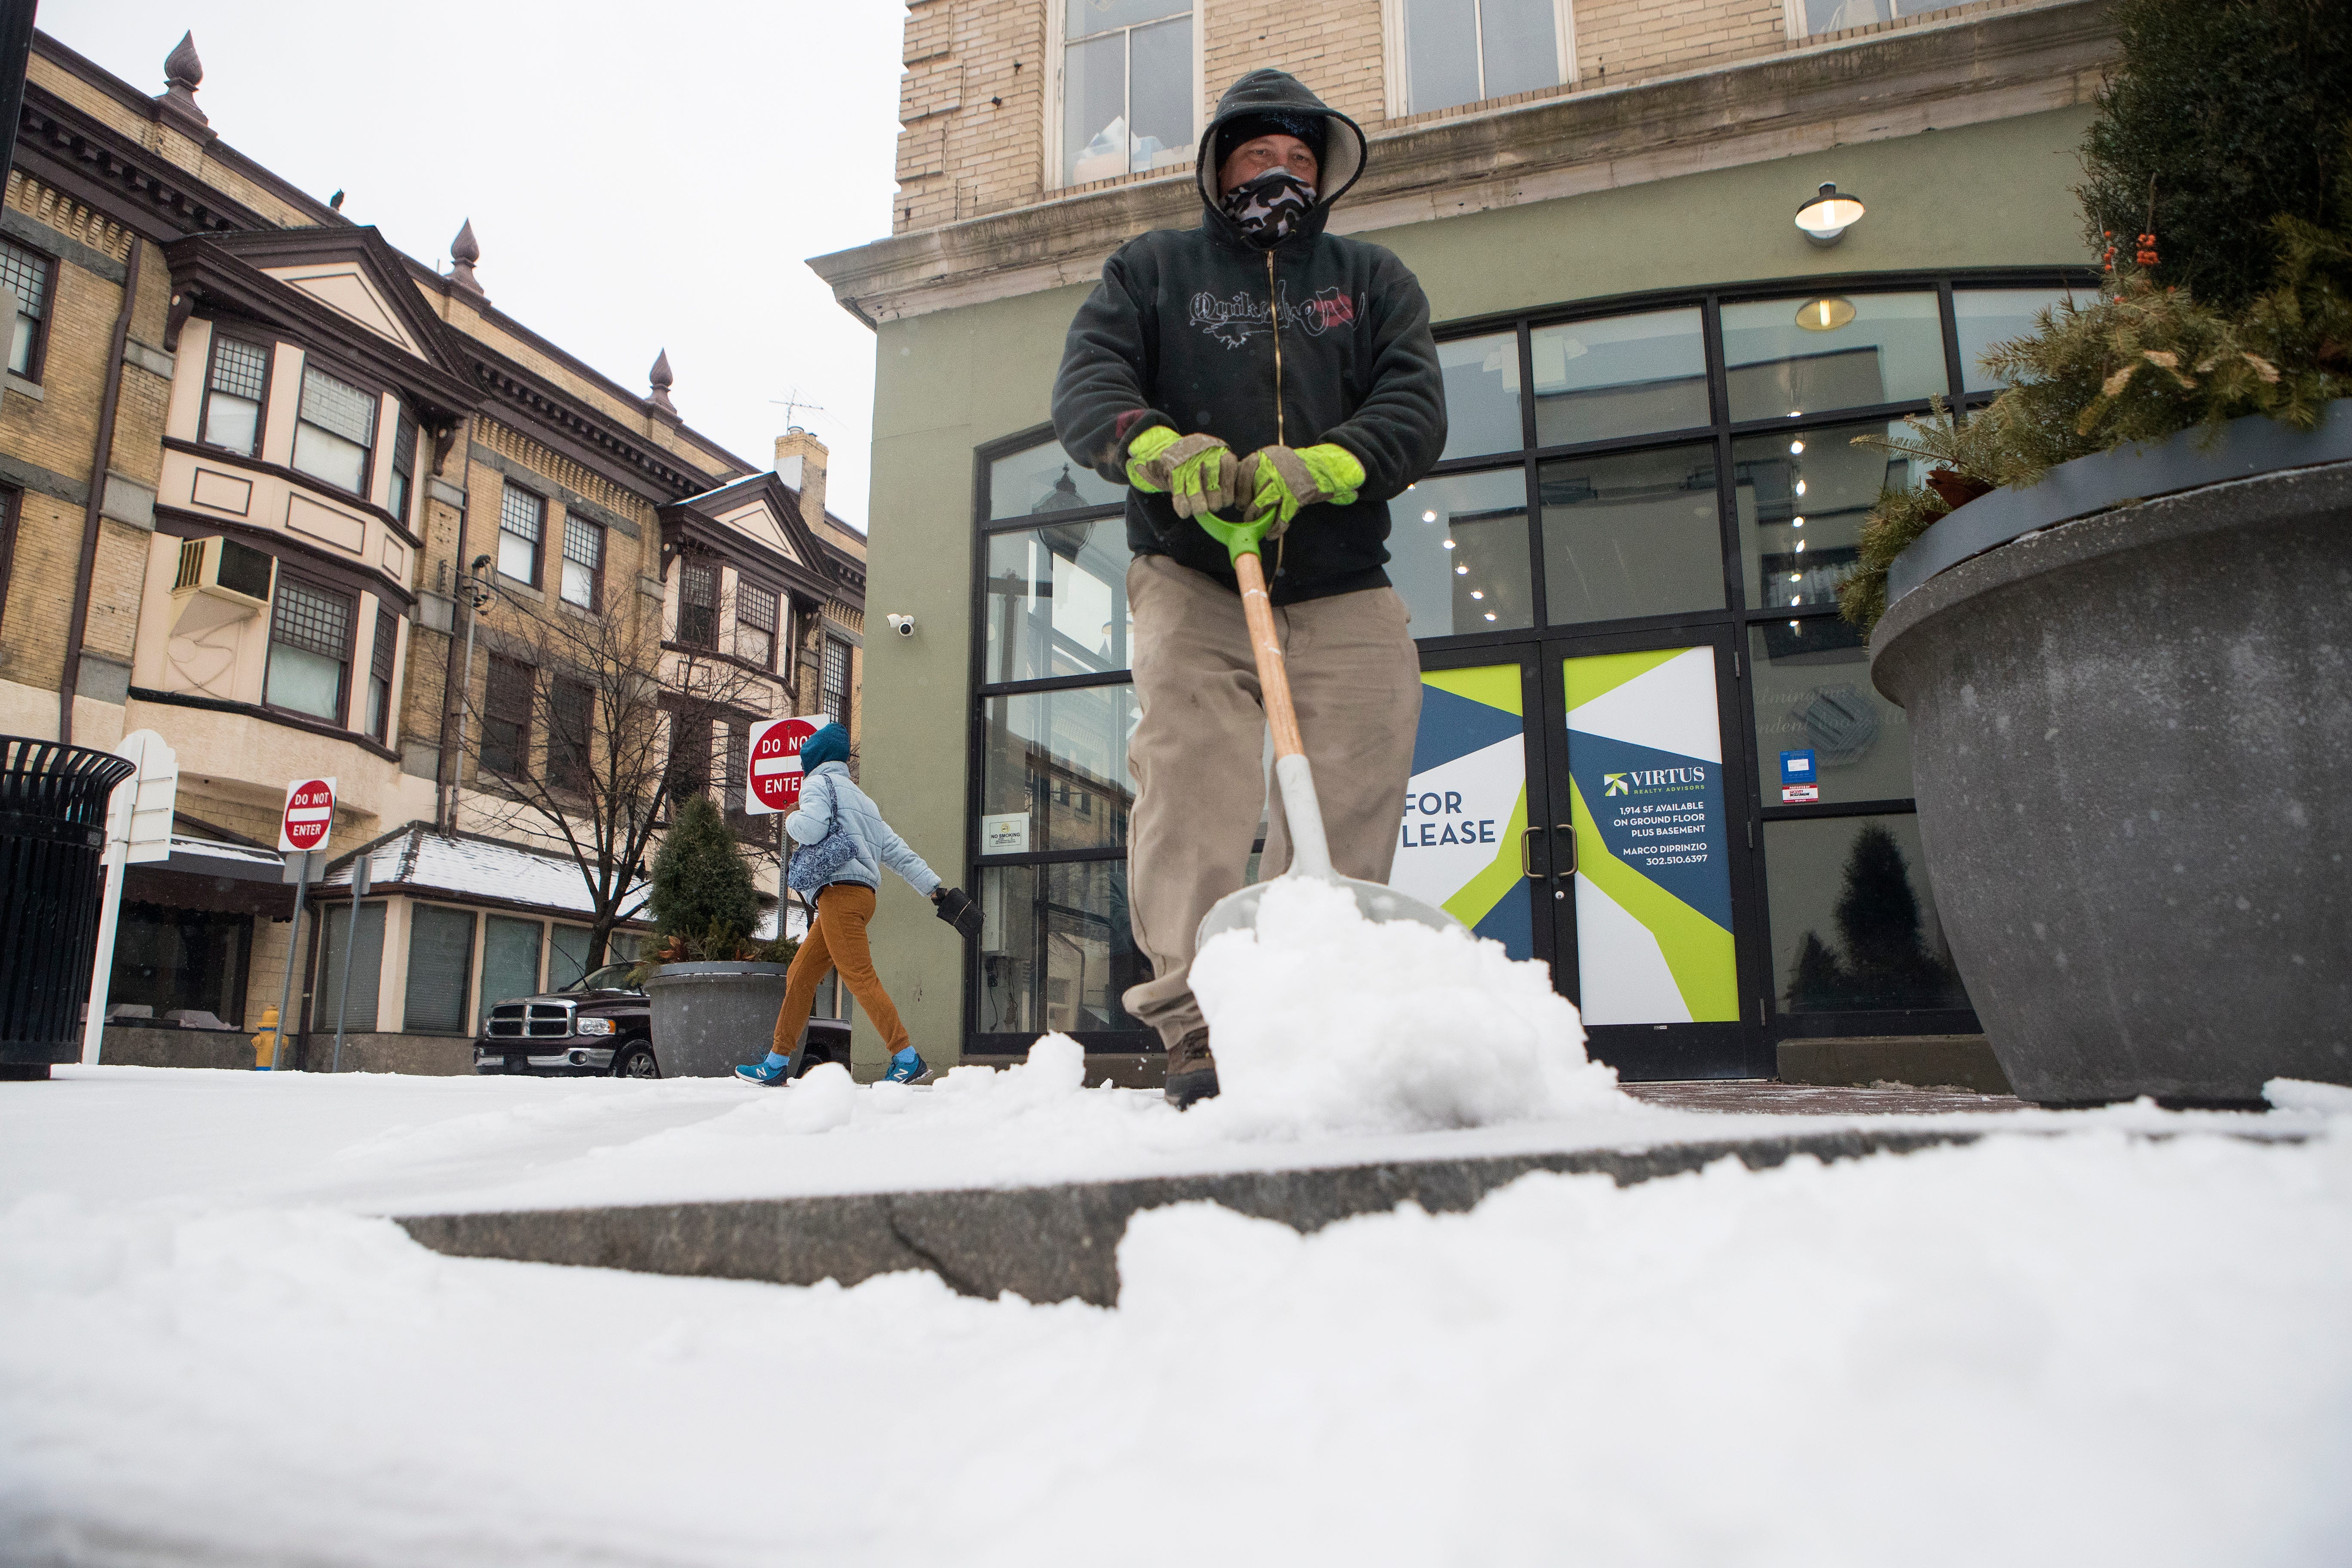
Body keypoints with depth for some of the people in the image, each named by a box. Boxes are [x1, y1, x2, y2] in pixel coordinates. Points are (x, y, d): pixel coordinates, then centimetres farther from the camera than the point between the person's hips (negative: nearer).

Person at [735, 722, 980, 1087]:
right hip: (861, 895, 9)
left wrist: (791, 823, 5)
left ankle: (909, 1060, -19)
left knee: (859, 976, -14)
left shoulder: (819, 783, 3)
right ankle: (777, 1063, 15)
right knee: (800, 976, 12)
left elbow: (812, 827, -19)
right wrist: (937, 891, 12)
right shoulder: (860, 798, 28)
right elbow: (897, 851, 20)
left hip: (841, 890, -9)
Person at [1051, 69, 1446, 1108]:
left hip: (1341, 598, 2)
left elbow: (1416, 407, 1)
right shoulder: (1150, 271, 16)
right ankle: (1196, 1030, -15)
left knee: (1349, 809, -6)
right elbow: (1086, 387, -1)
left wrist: (1317, 465, -19)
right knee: (1190, 802, -15)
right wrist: (1163, 448, -24)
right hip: (1190, 584, -1)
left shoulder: (1374, 281, 19)